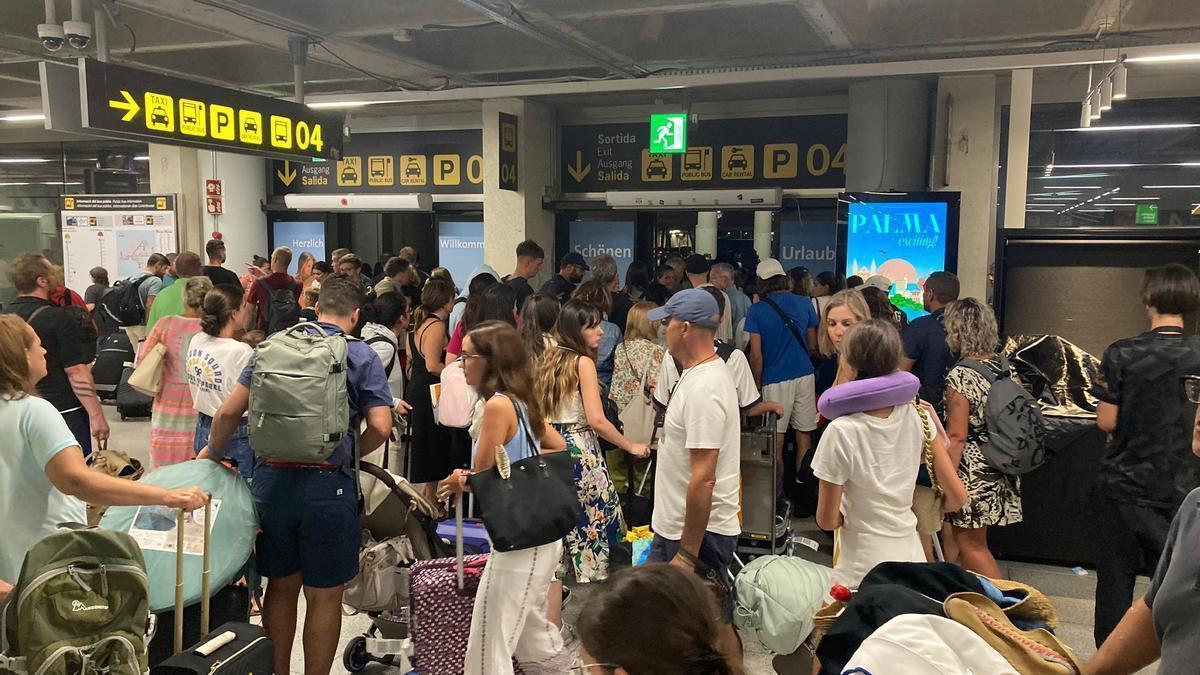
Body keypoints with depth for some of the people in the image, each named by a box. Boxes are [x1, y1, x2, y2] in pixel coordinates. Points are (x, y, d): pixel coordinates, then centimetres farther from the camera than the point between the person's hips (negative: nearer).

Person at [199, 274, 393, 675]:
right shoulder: (361, 356, -2)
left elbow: (229, 412, 4)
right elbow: (380, 427, -12)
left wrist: (212, 453, 21)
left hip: (271, 480, 4)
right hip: (328, 485, -4)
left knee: (281, 585, 21)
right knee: (324, 596, 10)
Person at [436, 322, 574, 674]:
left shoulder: (498, 405, -18)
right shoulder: (520, 400, 8)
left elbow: (479, 476, -14)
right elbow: (560, 447, 20)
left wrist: (457, 481, 7)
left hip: (518, 539, -9)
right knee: (532, 635, 23)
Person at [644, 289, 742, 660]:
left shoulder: (704, 387, -24)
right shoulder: (698, 373, 9)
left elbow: (703, 479, -26)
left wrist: (688, 553, -23)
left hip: (701, 532, -10)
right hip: (673, 526, 10)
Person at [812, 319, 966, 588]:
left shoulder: (841, 432, -19)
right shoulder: (919, 417, -7)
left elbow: (827, 520, -13)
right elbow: (957, 497, 0)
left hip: (862, 570, -5)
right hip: (912, 557, 5)